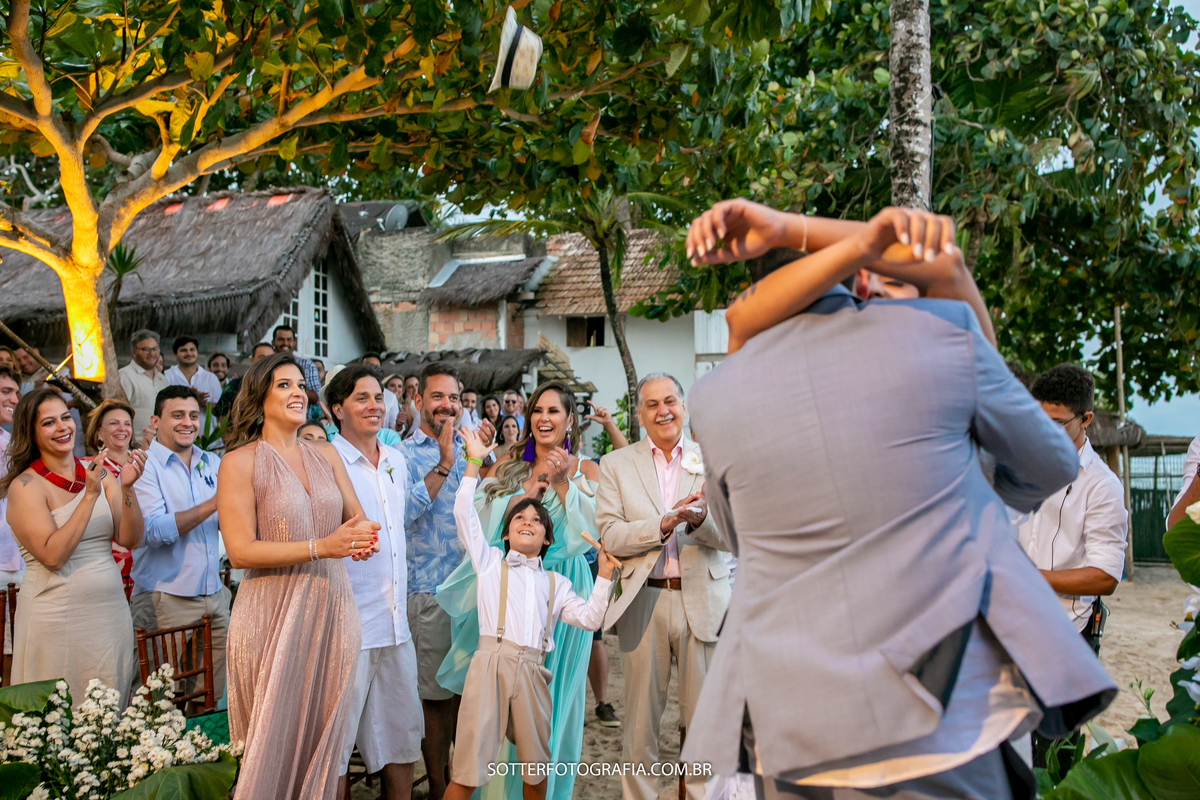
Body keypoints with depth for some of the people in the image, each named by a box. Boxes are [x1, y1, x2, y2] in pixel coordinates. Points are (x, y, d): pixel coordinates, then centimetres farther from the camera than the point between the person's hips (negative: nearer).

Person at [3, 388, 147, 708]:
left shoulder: (99, 473, 6)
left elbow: (130, 539, 1)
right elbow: (53, 555, -18)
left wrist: (127, 488, -13)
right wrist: (91, 495, -19)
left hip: (111, 611, 5)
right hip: (57, 618, -4)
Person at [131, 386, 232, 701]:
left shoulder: (212, 463, 11)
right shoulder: (144, 466, -7)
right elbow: (152, 532, -20)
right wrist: (212, 504, -26)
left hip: (214, 596, 6)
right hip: (167, 601, -6)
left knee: (216, 696, 10)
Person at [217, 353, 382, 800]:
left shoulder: (325, 455, 11)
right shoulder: (240, 462, -6)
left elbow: (358, 519, 14)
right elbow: (239, 551, -13)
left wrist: (364, 537, -12)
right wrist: (321, 548, -20)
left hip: (331, 607, 5)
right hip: (273, 612, -5)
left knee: (322, 733, 10)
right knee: (276, 739, 2)